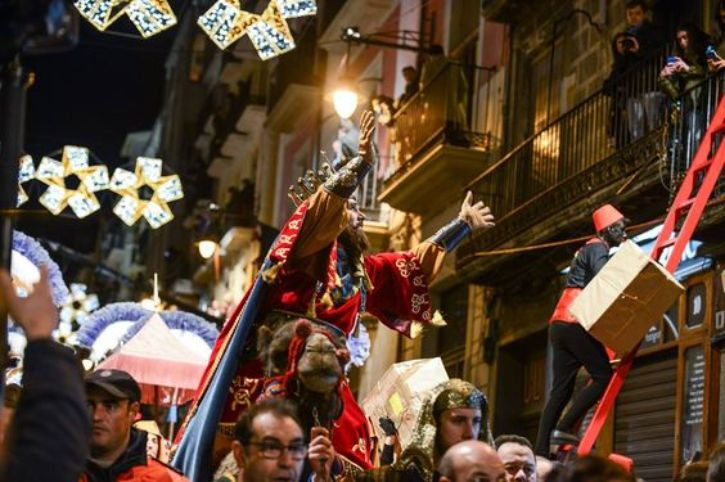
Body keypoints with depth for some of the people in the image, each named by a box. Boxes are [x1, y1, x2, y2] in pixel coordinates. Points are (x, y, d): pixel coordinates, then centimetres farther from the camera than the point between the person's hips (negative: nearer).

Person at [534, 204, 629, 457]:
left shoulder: (589, 250, 28)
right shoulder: (597, 249, -2)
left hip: (561, 324, 10)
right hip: (576, 323, -9)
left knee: (561, 390, 4)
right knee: (604, 376, -7)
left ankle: (540, 451, -3)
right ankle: (564, 428, -14)